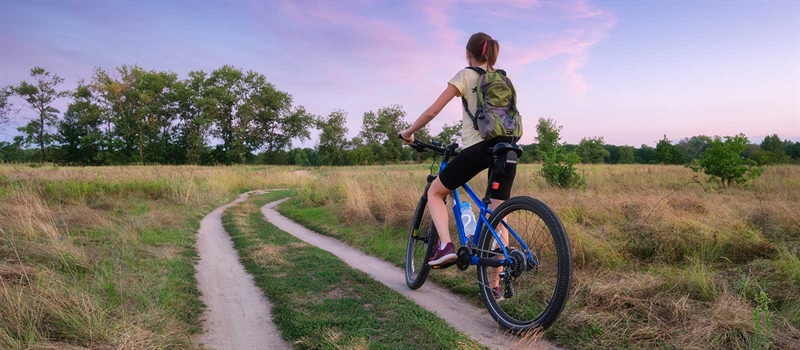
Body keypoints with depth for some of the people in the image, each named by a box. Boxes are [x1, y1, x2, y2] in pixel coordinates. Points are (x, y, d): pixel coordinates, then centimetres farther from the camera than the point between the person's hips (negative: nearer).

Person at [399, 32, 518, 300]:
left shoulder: (465, 76, 5)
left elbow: (432, 111, 1)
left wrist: (408, 133, 14)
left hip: (478, 147, -5)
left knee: (435, 192, 15)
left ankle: (445, 245, -6)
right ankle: (495, 285, 9)